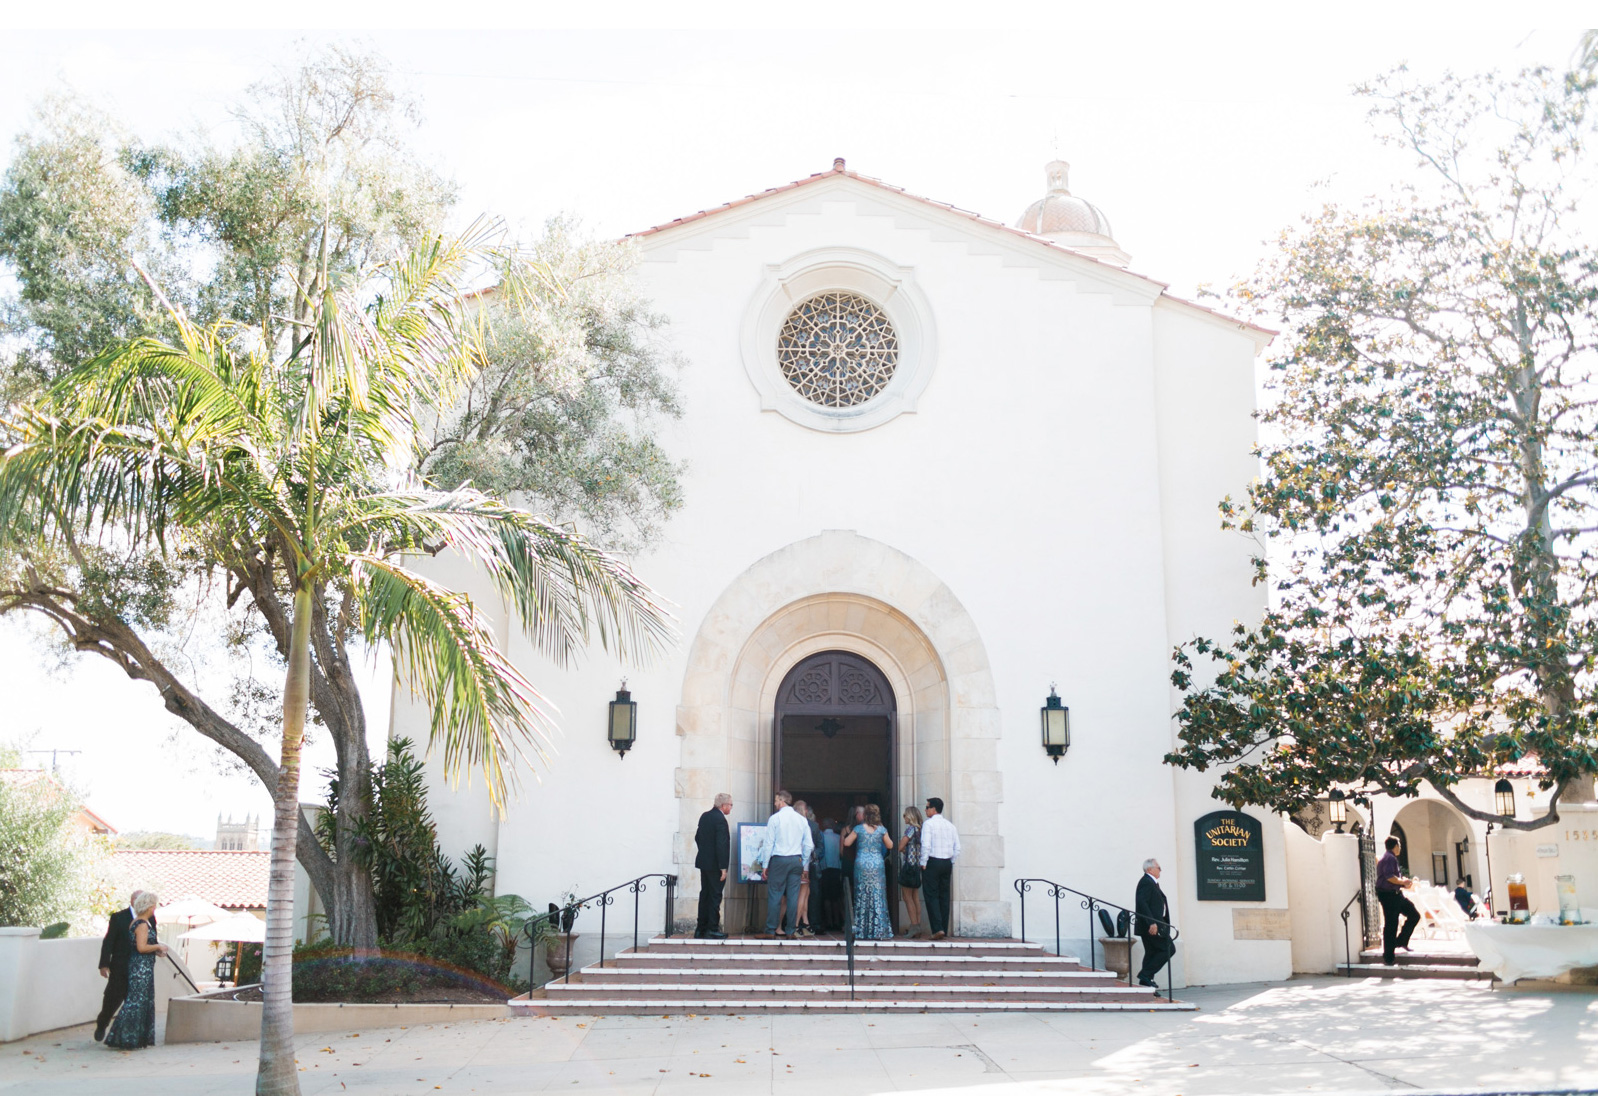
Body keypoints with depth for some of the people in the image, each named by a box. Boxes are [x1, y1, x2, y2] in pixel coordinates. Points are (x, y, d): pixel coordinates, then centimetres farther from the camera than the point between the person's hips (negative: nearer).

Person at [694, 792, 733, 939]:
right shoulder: (720, 819, -18)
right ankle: (712, 930, 1)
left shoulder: (705, 816, 8)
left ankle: (701, 929, 18)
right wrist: (723, 868, -20)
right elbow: (721, 845, -22)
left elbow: (697, 837, 16)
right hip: (714, 864, -9)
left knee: (705, 895, 13)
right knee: (715, 897, -2)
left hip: (703, 861, 9)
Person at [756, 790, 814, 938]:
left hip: (779, 860, -4)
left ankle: (771, 931, 0)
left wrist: (765, 865, -1)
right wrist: (803, 864, 15)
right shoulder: (802, 820, 8)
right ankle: (791, 930, 9)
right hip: (796, 860, 4)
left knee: (775, 895, -1)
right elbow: (809, 845, 7)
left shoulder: (775, 818, -5)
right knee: (793, 896, 6)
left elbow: (768, 843, -6)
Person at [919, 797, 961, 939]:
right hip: (947, 863, 6)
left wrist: (923, 863, -8)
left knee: (932, 896, -3)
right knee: (944, 896, 9)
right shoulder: (950, 825, 10)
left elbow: (925, 845, -16)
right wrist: (951, 863, 15)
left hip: (932, 862, -6)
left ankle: (937, 929, -14)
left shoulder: (929, 824, -7)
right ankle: (944, 930, 10)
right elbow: (957, 848, 7)